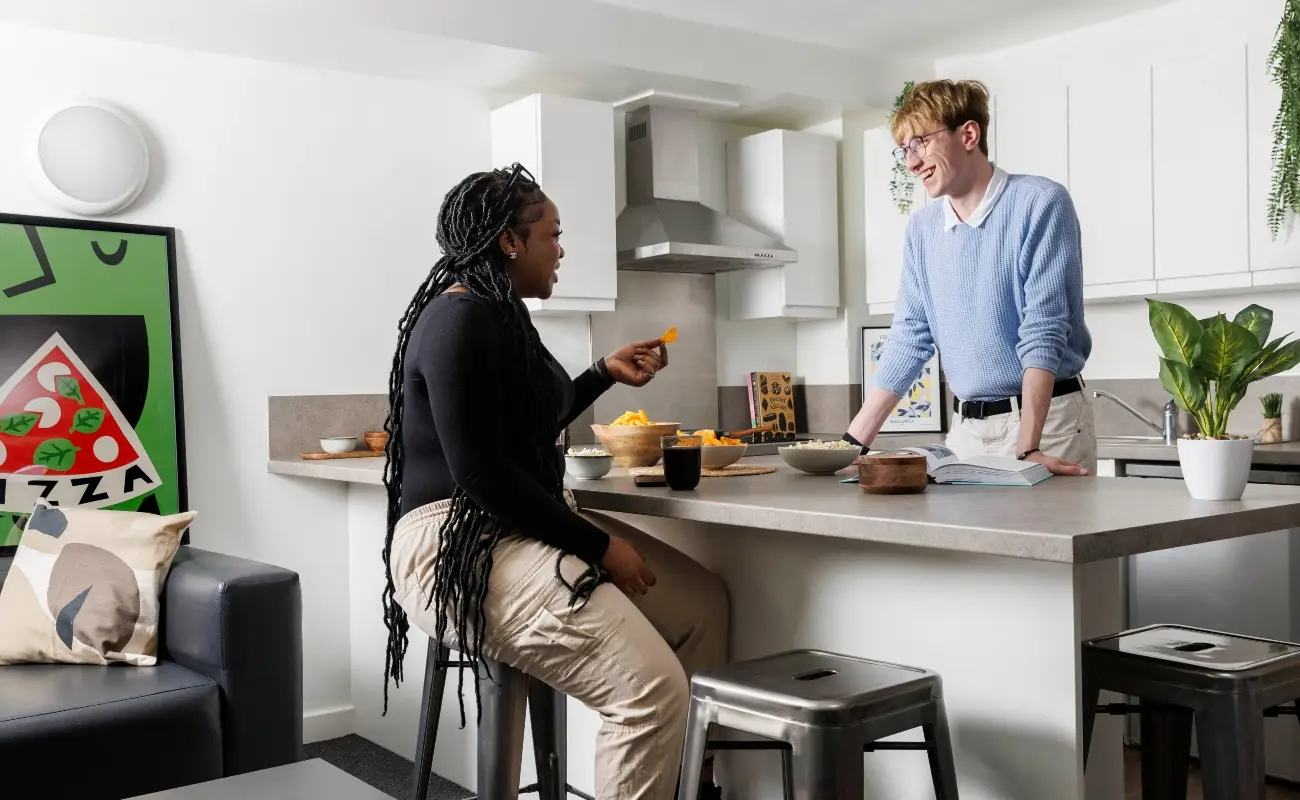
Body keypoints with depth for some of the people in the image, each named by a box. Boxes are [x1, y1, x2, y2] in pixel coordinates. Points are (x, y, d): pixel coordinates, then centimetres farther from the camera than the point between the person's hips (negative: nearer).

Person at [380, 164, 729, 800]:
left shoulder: (498, 313, 15)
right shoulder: (462, 318, -16)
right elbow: (480, 473, -22)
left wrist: (605, 374, 21)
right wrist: (598, 546, -17)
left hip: (521, 527, 11)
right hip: (458, 544, -11)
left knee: (700, 603, 9)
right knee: (652, 688, -23)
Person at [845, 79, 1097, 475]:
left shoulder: (1040, 203, -11)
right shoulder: (921, 229, 6)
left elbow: (1043, 332, -17)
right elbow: (909, 340, 7)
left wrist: (1027, 447, -25)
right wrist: (854, 441, 0)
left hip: (1046, 420, -5)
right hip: (965, 427, 5)